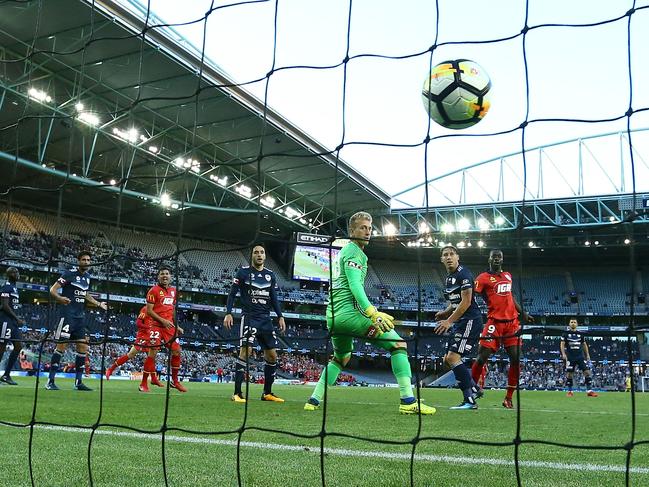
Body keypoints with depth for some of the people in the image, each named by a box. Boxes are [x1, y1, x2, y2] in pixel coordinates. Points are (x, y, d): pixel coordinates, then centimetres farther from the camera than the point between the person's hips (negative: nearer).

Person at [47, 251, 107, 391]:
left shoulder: (87, 277, 13)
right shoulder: (70, 274, -8)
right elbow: (52, 290, -12)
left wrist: (99, 304, 29)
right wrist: (60, 298, -32)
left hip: (80, 316, 7)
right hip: (68, 315, -7)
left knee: (83, 347, 5)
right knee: (62, 345, -10)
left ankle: (78, 382, 12)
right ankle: (50, 381, -3)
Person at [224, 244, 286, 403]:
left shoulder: (270, 275, 12)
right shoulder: (243, 272, 0)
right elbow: (232, 293, -1)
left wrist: (280, 316, 7)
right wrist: (228, 313, -11)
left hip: (265, 319, 5)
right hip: (249, 317, -5)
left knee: (272, 355, 5)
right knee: (246, 351, -18)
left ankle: (267, 393, 17)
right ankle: (237, 393, -12)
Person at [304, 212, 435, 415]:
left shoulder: (345, 250, 23)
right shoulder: (354, 251, -6)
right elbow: (354, 285, -20)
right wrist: (373, 313, -32)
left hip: (333, 315, 10)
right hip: (349, 312, -10)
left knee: (341, 357, 30)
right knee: (398, 344, -6)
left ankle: (314, 400, 22)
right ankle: (408, 401, -15)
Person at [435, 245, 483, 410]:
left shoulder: (464, 274, -12)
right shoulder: (448, 278, 17)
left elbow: (466, 302, -18)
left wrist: (449, 321, -19)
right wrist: (445, 313, 6)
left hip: (470, 320, -10)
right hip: (459, 322, 10)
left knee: (453, 357, -18)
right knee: (447, 360, 11)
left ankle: (470, 400, -14)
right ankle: (475, 389, 21)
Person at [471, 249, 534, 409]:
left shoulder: (508, 276, 18)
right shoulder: (483, 278, -2)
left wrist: (523, 314, 29)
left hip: (512, 323, 6)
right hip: (494, 323, -5)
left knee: (515, 360, -1)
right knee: (482, 358, -9)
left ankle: (508, 399, 9)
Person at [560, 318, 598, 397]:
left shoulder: (580, 334, 12)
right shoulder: (566, 333, 2)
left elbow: (584, 344, 19)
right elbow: (562, 344, -2)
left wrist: (587, 355, 12)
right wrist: (563, 354, -14)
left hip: (580, 356, 3)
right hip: (570, 357, -3)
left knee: (587, 371, -7)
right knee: (569, 373, -1)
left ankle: (589, 391, -4)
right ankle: (570, 391, 10)